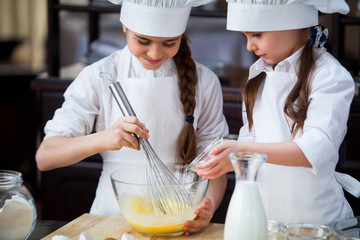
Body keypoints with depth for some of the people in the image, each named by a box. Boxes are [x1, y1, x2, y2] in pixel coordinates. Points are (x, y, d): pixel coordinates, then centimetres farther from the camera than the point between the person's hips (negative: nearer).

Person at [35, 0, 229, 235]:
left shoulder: (204, 81, 5)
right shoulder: (98, 77, 0)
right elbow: (45, 157, -6)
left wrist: (208, 206, -16)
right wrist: (103, 139, -23)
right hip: (113, 216, -3)